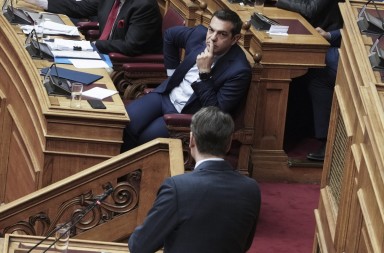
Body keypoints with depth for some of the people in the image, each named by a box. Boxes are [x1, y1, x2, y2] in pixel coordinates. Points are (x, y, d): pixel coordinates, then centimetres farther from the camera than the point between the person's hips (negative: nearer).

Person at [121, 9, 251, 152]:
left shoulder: (239, 70, -21)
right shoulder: (200, 34, -5)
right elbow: (170, 35, 18)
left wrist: (204, 73, -28)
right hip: (166, 94, 5)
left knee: (145, 138, -25)